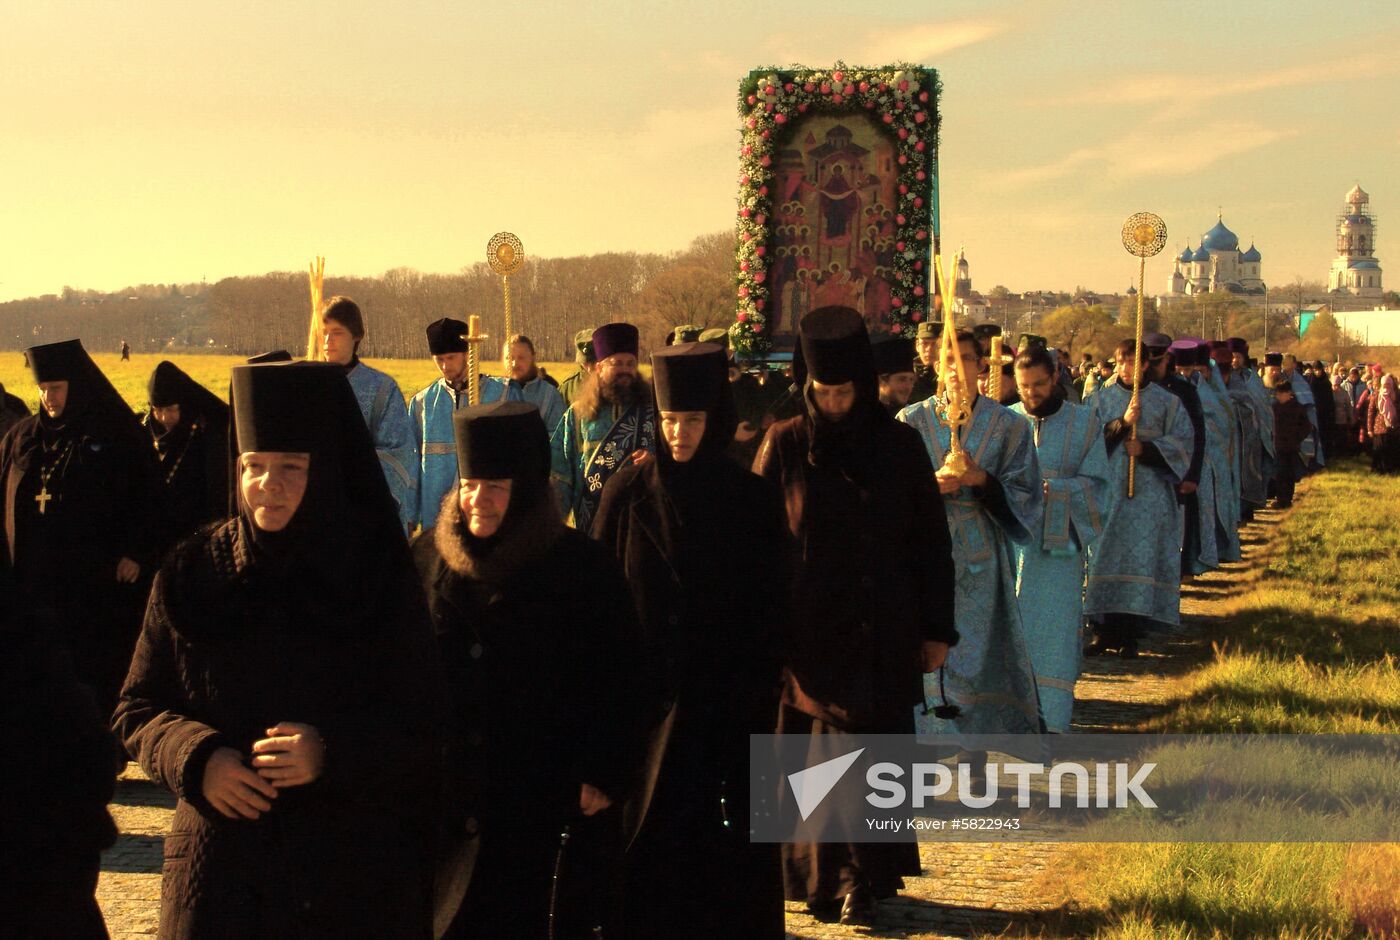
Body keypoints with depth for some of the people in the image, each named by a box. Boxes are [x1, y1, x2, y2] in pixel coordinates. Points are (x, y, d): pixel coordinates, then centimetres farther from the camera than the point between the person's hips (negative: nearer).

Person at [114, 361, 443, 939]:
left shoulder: (379, 575, -3)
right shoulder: (191, 575, 2)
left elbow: (426, 720, -4)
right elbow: (136, 709, 6)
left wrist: (331, 752, -20)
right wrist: (196, 758, -13)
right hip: (221, 863, 1)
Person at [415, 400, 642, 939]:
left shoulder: (584, 569, -6)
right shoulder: (429, 558, 4)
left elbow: (616, 681, -5)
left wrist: (604, 773, -10)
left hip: (537, 796, -3)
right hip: (438, 787, 3)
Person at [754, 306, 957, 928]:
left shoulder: (900, 445, 1)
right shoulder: (785, 446, -1)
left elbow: (932, 542, 4)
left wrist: (936, 628, 3)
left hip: (883, 634, 1)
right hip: (807, 631, 0)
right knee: (813, 756, 2)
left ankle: (863, 879, 15)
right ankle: (820, 876, 15)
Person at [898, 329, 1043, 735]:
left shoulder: (1008, 426, 3)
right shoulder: (911, 422, 4)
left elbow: (1026, 500, 0)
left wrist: (982, 480, -17)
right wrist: (932, 485, -17)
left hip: (982, 563, 0)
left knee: (981, 653, 2)